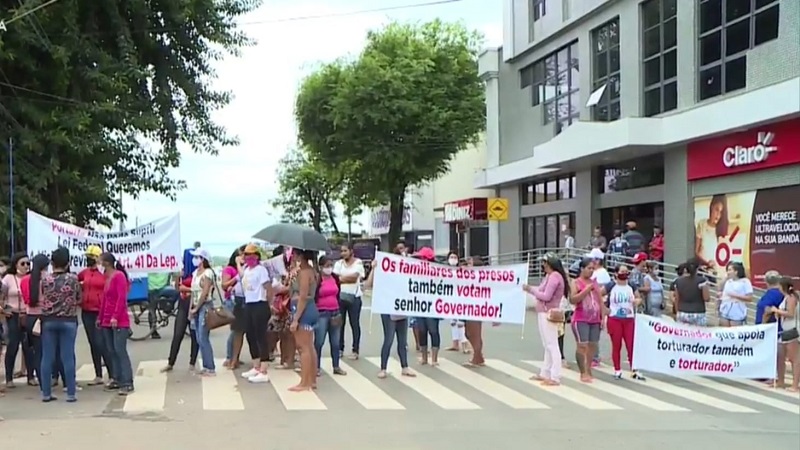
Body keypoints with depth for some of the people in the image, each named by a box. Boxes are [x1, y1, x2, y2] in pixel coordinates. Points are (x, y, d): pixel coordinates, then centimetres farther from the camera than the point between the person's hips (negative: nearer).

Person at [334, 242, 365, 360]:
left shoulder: (358, 263, 0)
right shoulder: (339, 263, 7)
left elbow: (355, 276, -13)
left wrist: (342, 278, -6)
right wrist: (349, 278, -11)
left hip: (354, 297, -3)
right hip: (340, 296, 3)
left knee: (355, 324, 2)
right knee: (340, 323, 7)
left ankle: (355, 351, 7)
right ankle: (340, 348, 17)